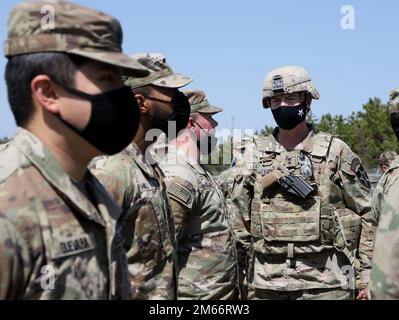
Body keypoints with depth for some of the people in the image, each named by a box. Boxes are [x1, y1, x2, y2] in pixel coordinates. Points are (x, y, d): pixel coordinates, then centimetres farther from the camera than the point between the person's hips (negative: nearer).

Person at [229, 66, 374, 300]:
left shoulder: (336, 151, 1)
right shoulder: (255, 154, 7)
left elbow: (367, 215, 3)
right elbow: (238, 218, 10)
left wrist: (368, 275, -1)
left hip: (324, 284, -2)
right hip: (265, 284, 2)